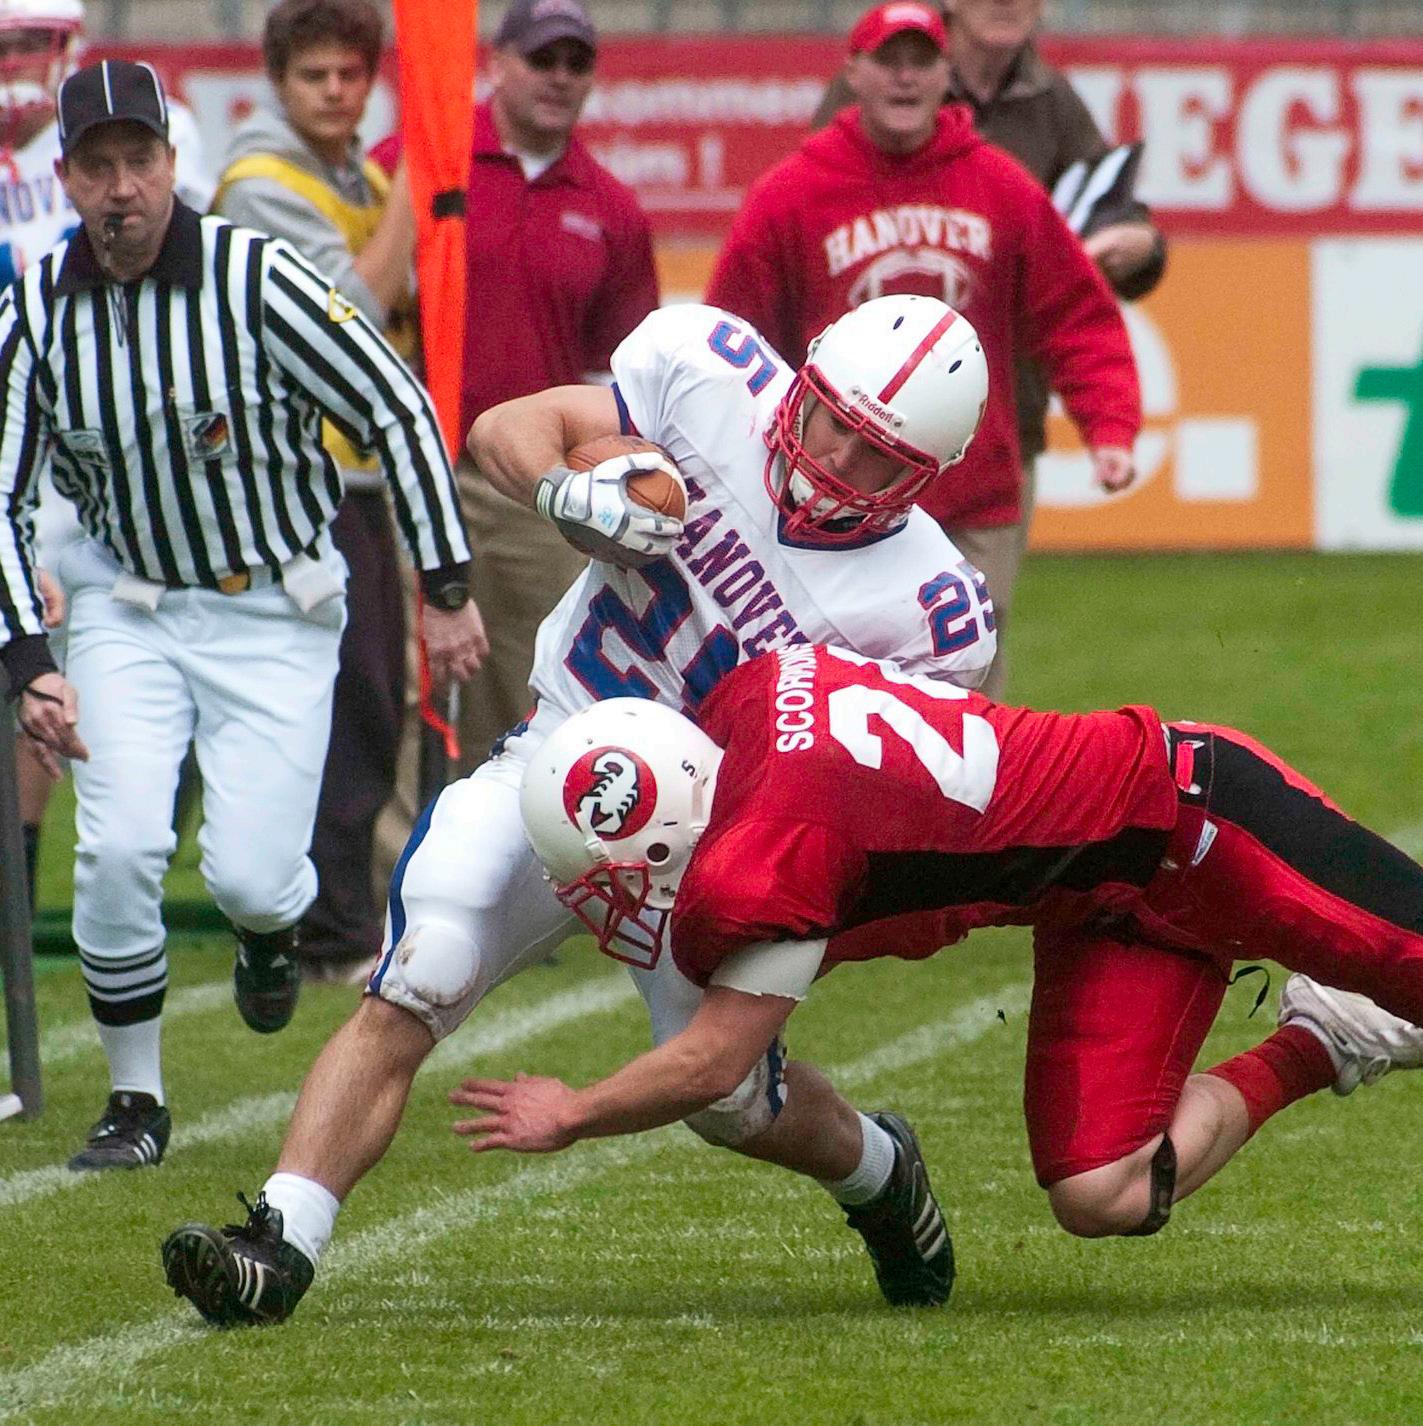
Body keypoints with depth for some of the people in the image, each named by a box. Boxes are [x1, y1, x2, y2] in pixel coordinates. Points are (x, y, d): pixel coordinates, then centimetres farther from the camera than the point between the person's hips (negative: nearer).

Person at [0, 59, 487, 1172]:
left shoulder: (255, 279, -17)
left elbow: (399, 414, -10)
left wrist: (448, 590, -9)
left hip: (274, 611, -2)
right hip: (125, 608, 2)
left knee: (249, 875, -10)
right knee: (120, 848, -16)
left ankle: (273, 929, 30)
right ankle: (135, 1106, 3)